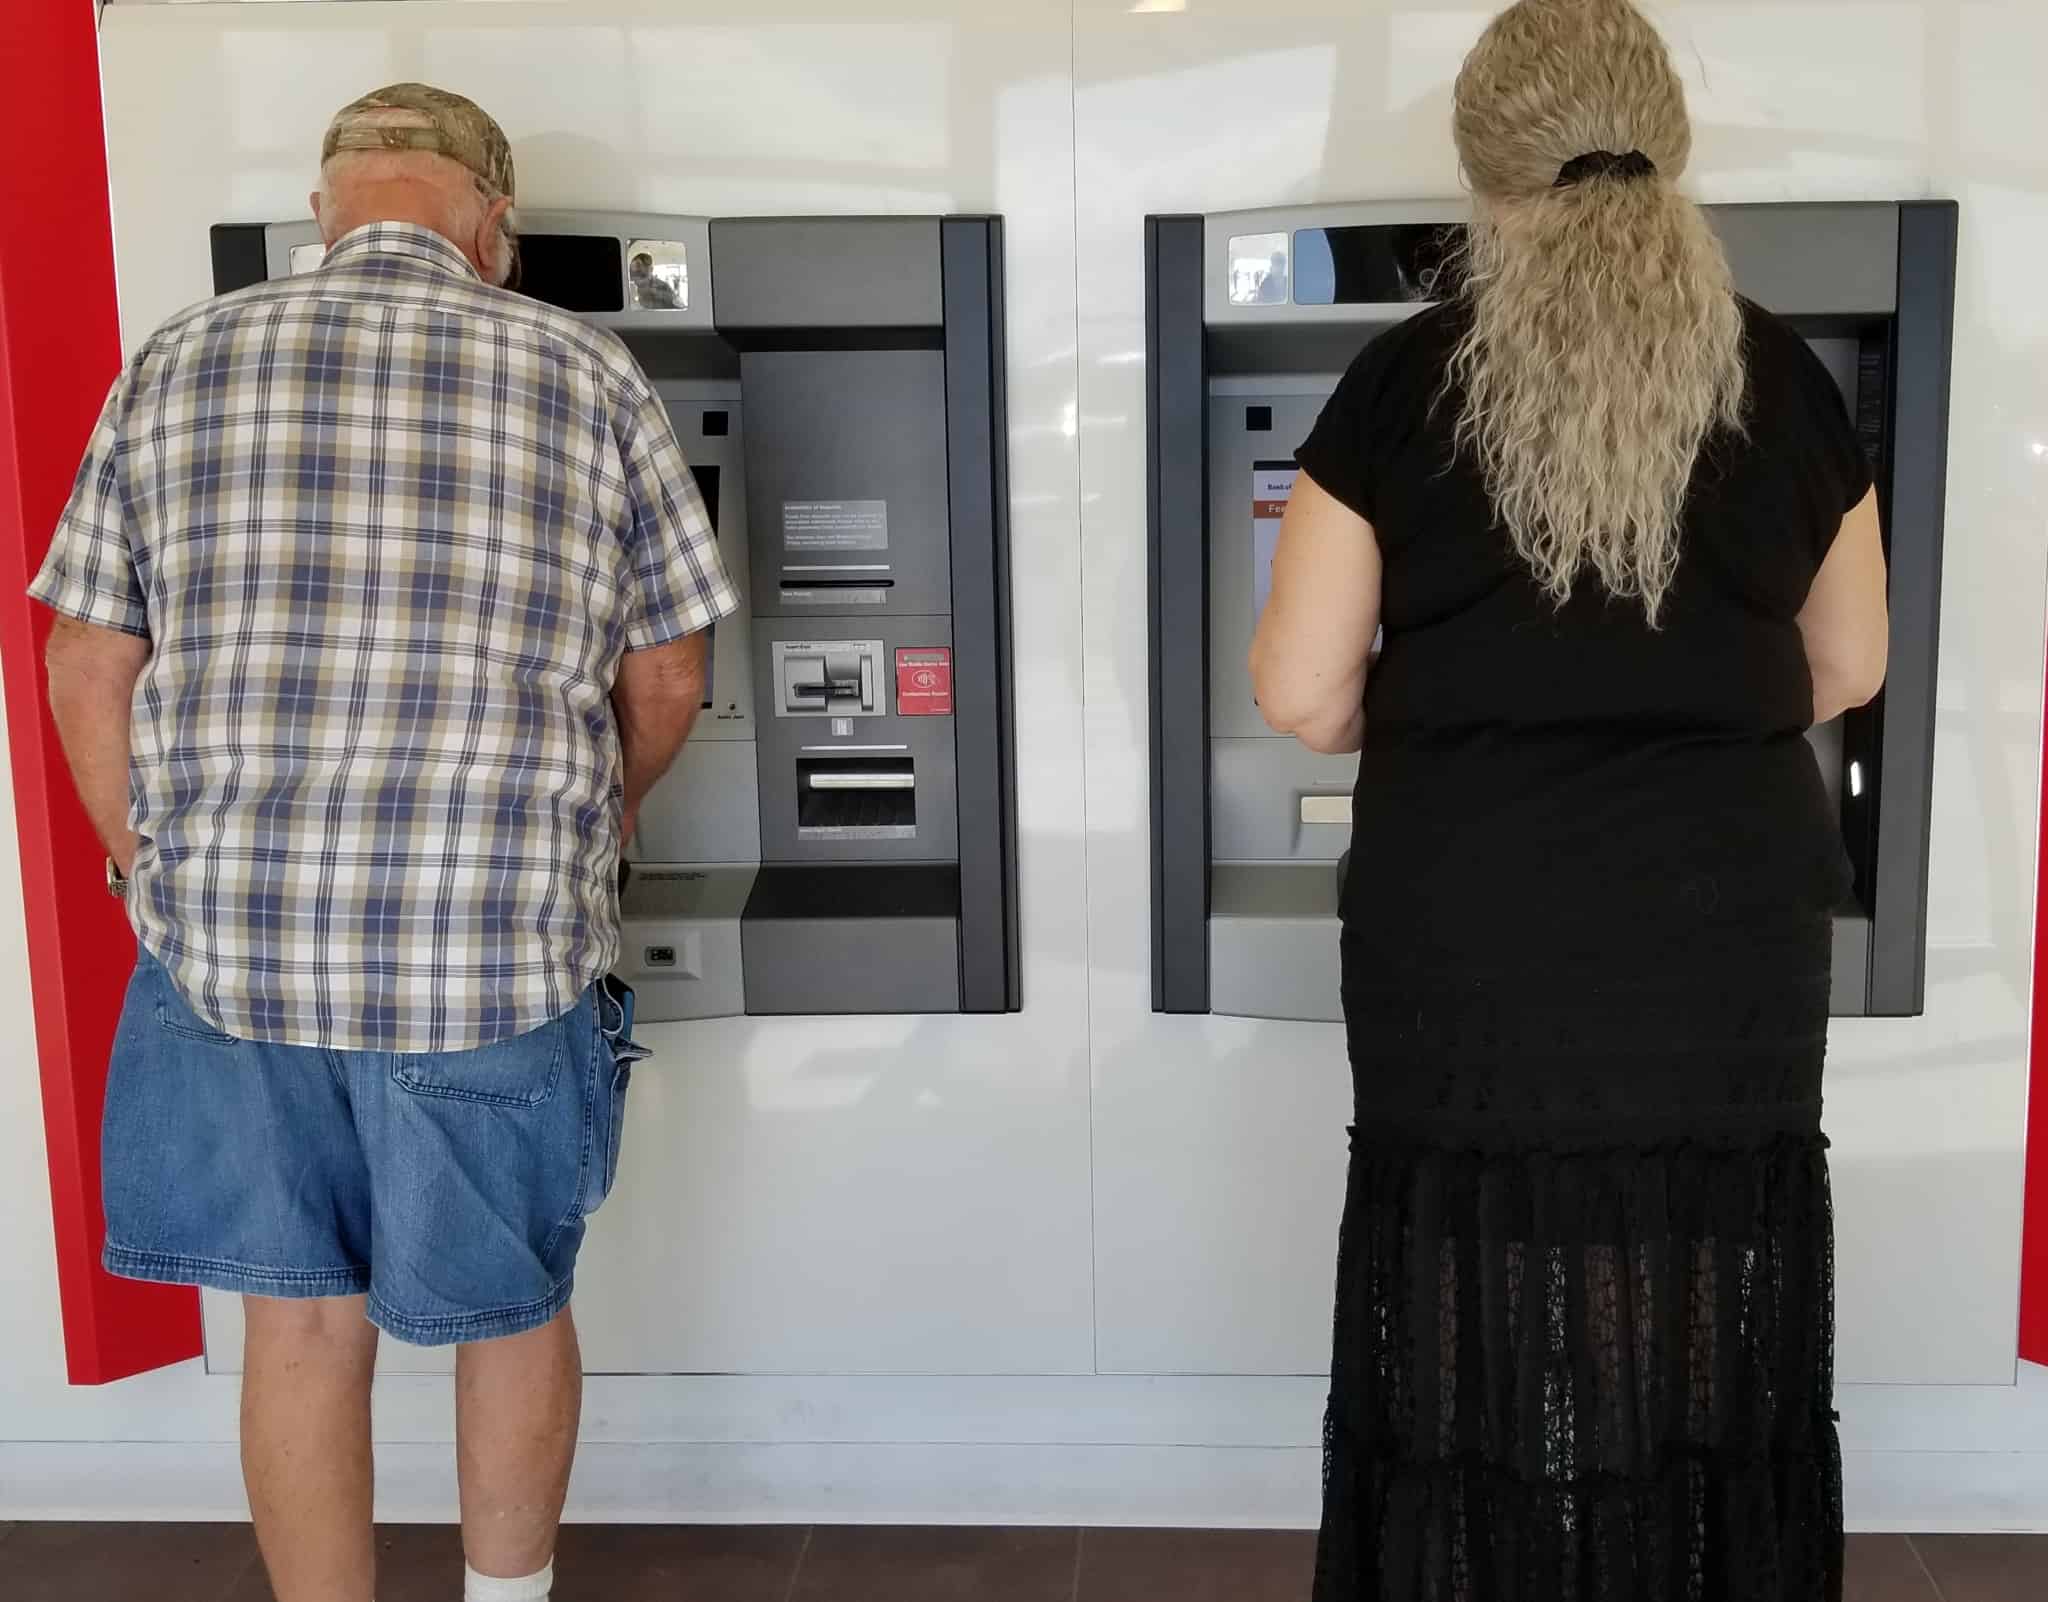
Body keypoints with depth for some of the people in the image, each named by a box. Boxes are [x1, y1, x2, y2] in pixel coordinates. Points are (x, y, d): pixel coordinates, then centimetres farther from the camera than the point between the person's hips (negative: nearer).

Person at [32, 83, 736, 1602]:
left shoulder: (180, 365, 5)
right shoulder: (591, 374, 1)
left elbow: (86, 669, 6)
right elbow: (666, 681, 6)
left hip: (227, 937, 1)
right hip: (507, 950, -1)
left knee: (304, 1325, 16)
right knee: (514, 1310, 19)